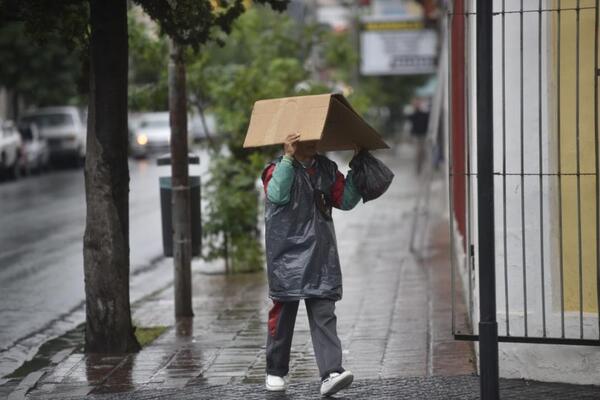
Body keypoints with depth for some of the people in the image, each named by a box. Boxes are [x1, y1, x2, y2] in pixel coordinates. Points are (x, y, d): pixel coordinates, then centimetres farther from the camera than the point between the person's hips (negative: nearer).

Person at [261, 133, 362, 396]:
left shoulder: (327, 169, 13)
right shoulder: (278, 168, -3)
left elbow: (345, 201, 13)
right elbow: (277, 195, -23)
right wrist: (288, 157, -25)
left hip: (321, 257, 4)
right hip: (288, 255, -4)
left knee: (323, 314, -6)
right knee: (283, 312, 5)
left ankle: (331, 374, -15)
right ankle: (276, 372, 21)